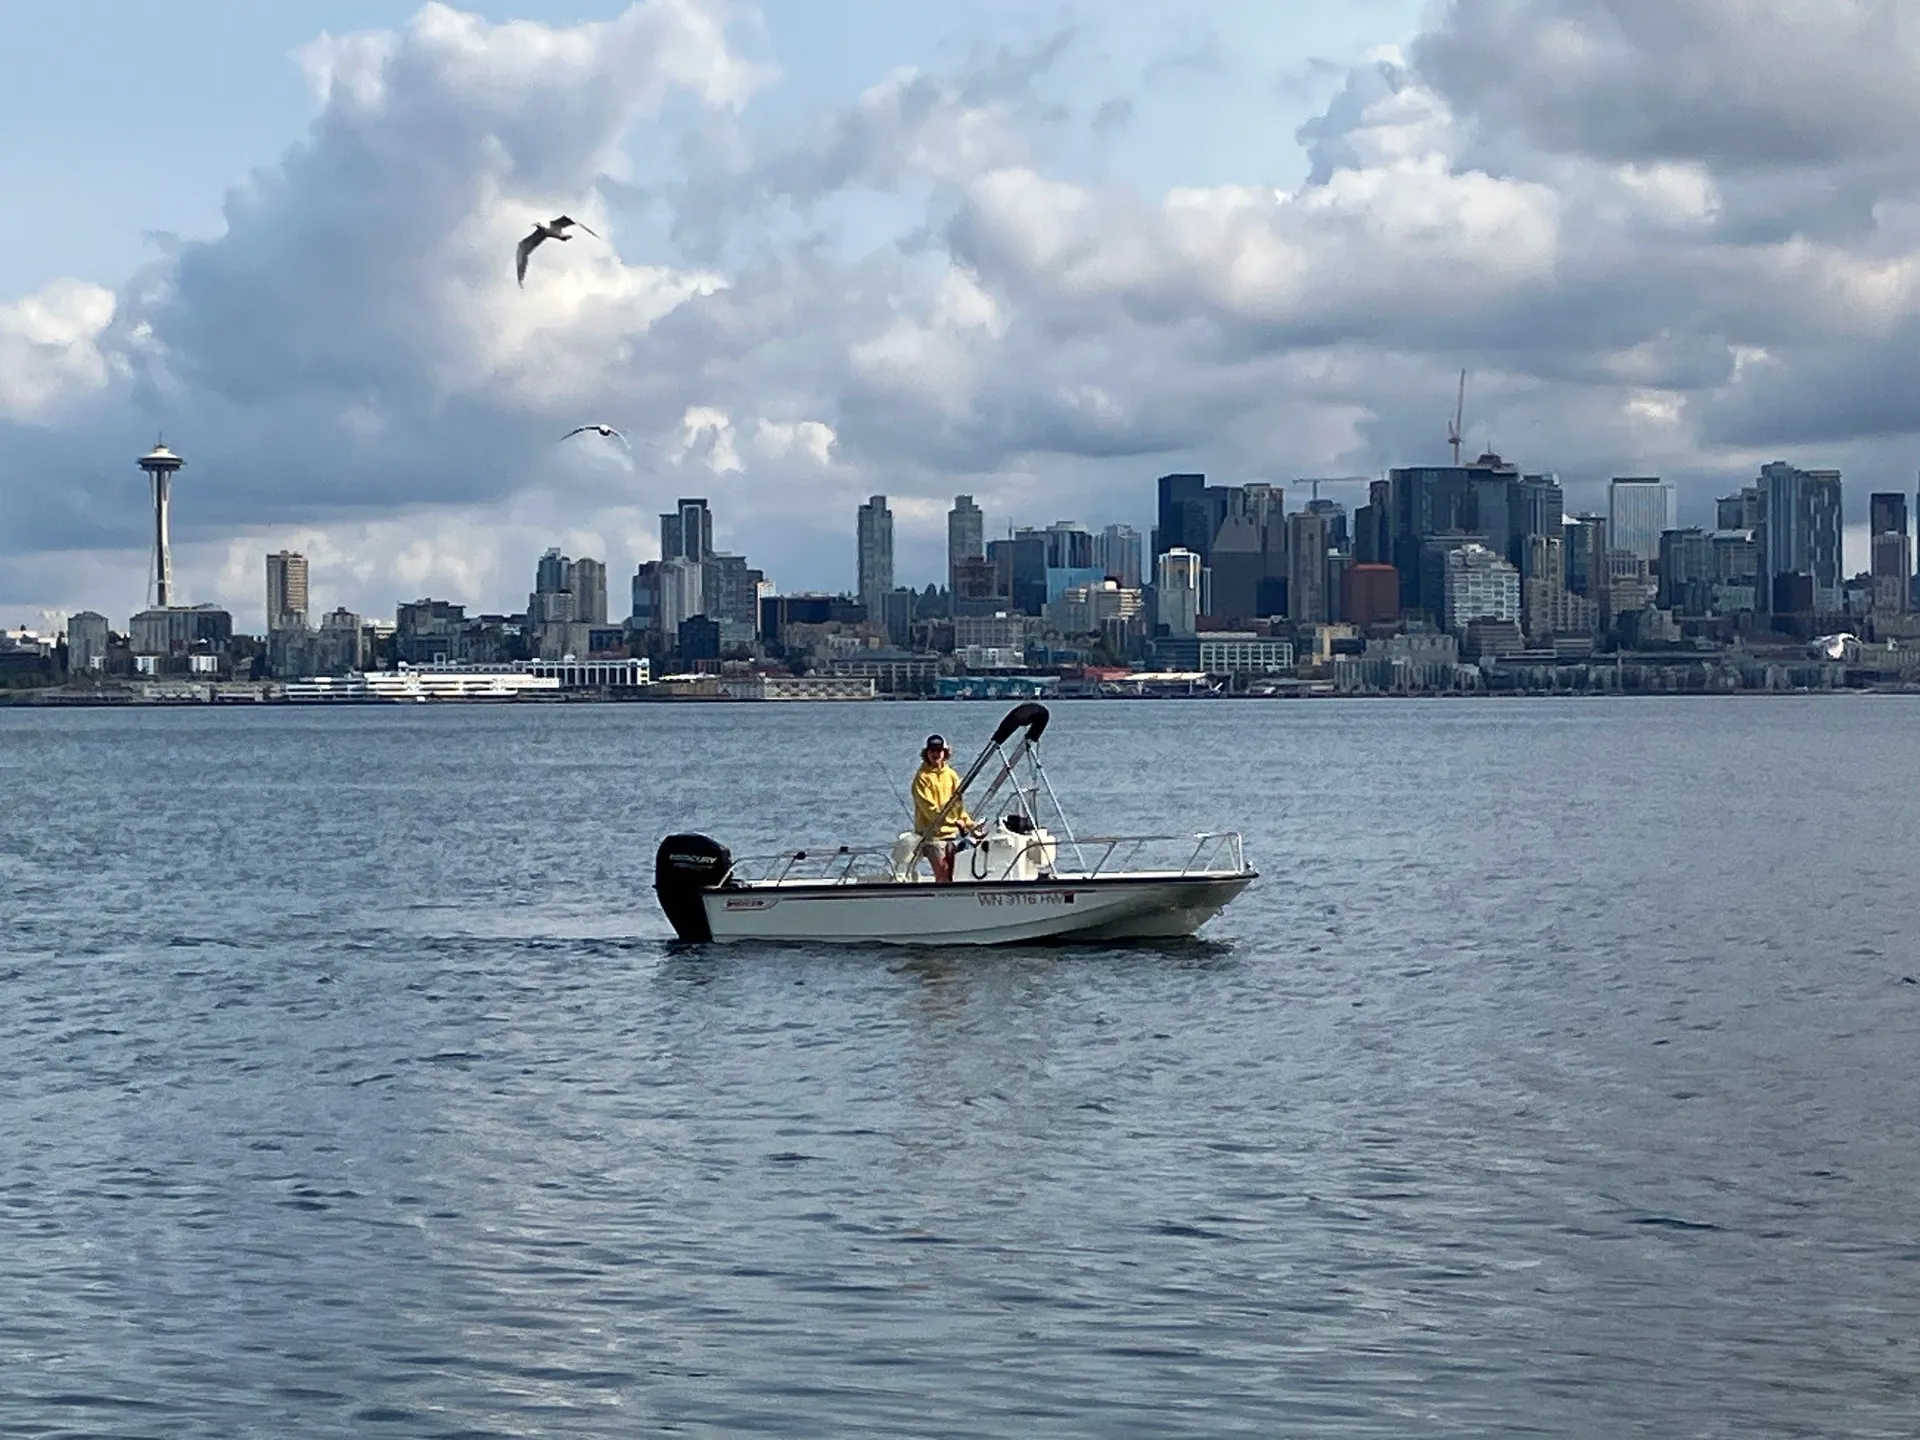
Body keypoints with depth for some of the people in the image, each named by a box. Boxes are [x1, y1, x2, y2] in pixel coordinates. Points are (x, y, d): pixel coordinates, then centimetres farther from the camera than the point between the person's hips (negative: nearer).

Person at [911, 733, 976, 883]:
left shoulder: (952, 775, 12)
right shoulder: (922, 777, -6)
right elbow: (928, 807, -14)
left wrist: (969, 823, 2)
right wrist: (953, 820, -18)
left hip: (951, 832, 6)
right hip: (932, 833, -6)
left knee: (948, 876, 6)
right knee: (942, 876, -14)